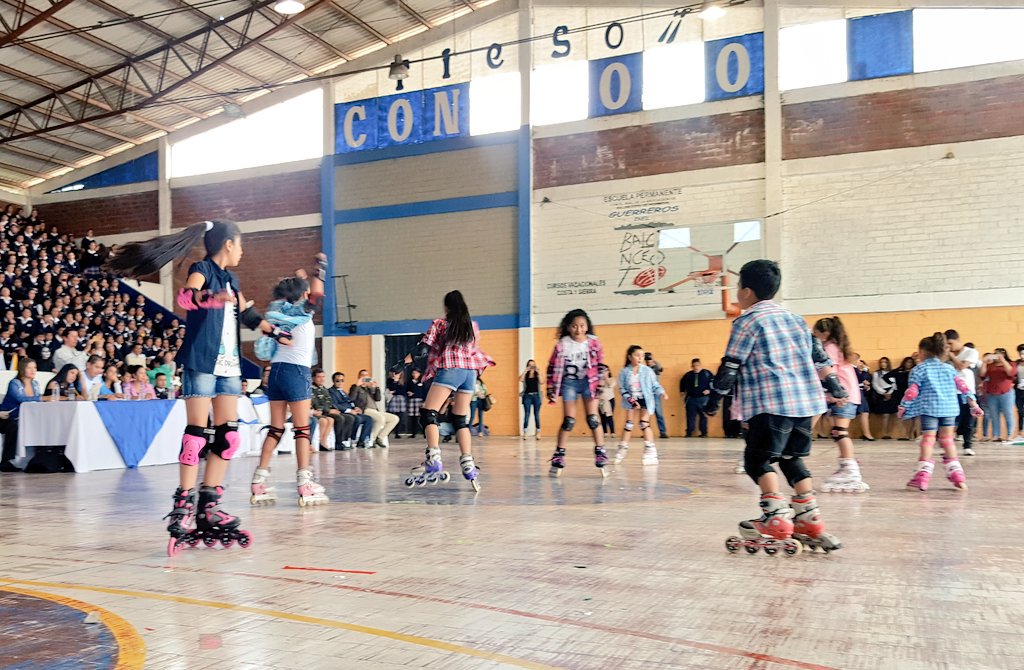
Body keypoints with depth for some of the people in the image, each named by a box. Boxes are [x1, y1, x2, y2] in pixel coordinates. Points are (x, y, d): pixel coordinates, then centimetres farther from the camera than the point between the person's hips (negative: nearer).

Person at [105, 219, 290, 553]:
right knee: (197, 433, -10)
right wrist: (209, 297, -47)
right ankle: (183, 507, -6)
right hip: (202, 362, -8)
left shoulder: (230, 279, 20)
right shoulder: (202, 269, -4)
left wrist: (275, 331, 43)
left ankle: (209, 507, 11)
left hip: (229, 364, 8)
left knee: (227, 435, 5)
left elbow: (247, 313, 34)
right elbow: (185, 296, -26)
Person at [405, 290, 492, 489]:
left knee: (429, 413, -8)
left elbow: (424, 349, -1)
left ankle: (433, 460, -24)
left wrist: (411, 357, 13)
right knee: (461, 419, 10)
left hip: (449, 369, -5)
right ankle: (468, 465, 3)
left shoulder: (439, 324, 4)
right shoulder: (473, 326, 17)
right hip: (470, 371, 6)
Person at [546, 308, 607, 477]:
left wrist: (601, 384, -4)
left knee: (593, 419, -4)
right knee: (569, 421, -3)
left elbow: (601, 364, 1)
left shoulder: (594, 342, -9)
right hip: (569, 382, -1)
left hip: (589, 381, 1)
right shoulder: (562, 344, -12)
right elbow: (553, 367, -4)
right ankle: (559, 455, 6)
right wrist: (551, 389, -4)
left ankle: (600, 452, 3)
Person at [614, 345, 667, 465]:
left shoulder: (647, 371, -8)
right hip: (631, 401, 2)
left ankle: (650, 451, -3)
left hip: (645, 400, -2)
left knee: (644, 423, -8)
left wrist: (661, 393, -21)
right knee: (628, 424, 8)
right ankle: (622, 449, 21)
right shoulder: (625, 372, -7)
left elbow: (655, 385, -3)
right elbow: (622, 389, -5)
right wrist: (631, 399, -16)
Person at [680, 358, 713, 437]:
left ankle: (704, 432, 9)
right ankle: (689, 432, 9)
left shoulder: (707, 373, -1)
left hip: (703, 398, -3)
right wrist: (682, 391, 20)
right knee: (690, 416, 3)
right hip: (691, 398, 3)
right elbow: (682, 382, 27)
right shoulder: (688, 375, 10)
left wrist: (709, 390, -11)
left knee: (703, 416, 2)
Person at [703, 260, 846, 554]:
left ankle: (776, 517, -16)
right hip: (805, 400, 8)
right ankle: (810, 519, 14)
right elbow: (818, 355, 20)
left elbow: (731, 365, -6)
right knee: (792, 458, 17)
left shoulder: (747, 321, -1)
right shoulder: (795, 318, 19)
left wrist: (716, 396, 1)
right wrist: (833, 384, 28)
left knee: (758, 458, -4)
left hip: (771, 403, -8)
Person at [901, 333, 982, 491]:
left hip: (929, 408, -4)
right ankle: (956, 474, 13)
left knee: (928, 439, -6)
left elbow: (912, 391, -3)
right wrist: (973, 403, 17)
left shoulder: (919, 369, 2)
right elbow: (962, 386, 12)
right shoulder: (949, 368, 15)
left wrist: (903, 407, 5)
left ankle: (923, 474, -11)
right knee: (947, 439, 12)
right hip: (949, 408, 4)